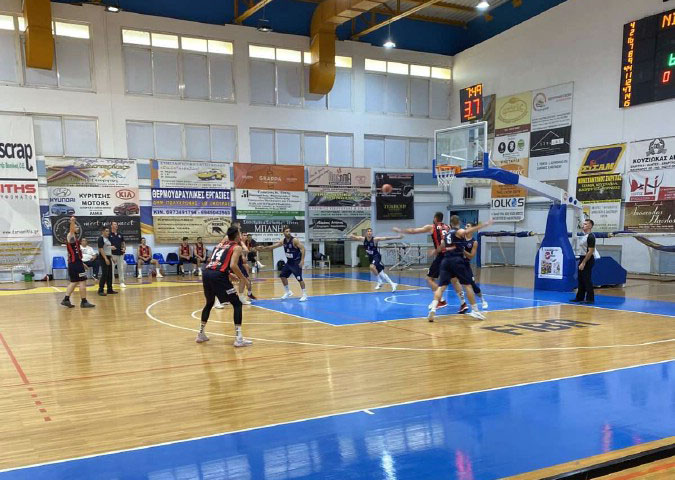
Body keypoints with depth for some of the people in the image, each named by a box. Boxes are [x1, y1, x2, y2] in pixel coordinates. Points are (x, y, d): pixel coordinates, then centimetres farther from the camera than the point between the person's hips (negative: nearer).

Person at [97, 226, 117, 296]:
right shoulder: (101, 238, -11)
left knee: (110, 274, 9)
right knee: (104, 274, -10)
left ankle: (110, 289, 14)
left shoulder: (108, 239, 16)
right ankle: (100, 290, -4)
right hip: (103, 258, -9)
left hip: (108, 257, 9)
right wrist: (105, 259, -23)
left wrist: (112, 257, 18)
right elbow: (101, 249, -18)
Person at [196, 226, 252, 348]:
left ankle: (200, 334, 35)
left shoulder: (221, 244, 27)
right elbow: (233, 265, -9)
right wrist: (242, 278, 6)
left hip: (206, 273, 7)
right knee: (237, 304, 5)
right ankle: (238, 338, -3)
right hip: (218, 276, -7)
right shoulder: (237, 247, 8)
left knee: (209, 303, 29)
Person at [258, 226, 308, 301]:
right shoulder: (283, 241, 2)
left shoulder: (295, 240, -18)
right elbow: (273, 246, 8)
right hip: (289, 262, 8)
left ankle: (304, 295, -5)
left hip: (296, 262, -8)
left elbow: (302, 248, -21)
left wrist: (302, 260, -28)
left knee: (299, 278, -12)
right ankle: (288, 292, 24)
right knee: (282, 275, 10)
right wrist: (264, 248, 0)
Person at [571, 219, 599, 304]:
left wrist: (583, 263, -22)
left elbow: (590, 251, -20)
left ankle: (590, 299, -2)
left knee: (587, 280, -6)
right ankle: (579, 297, 19)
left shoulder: (590, 236, -15)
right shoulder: (584, 236, 14)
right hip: (583, 259, 10)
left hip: (588, 260, -10)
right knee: (581, 280, 12)